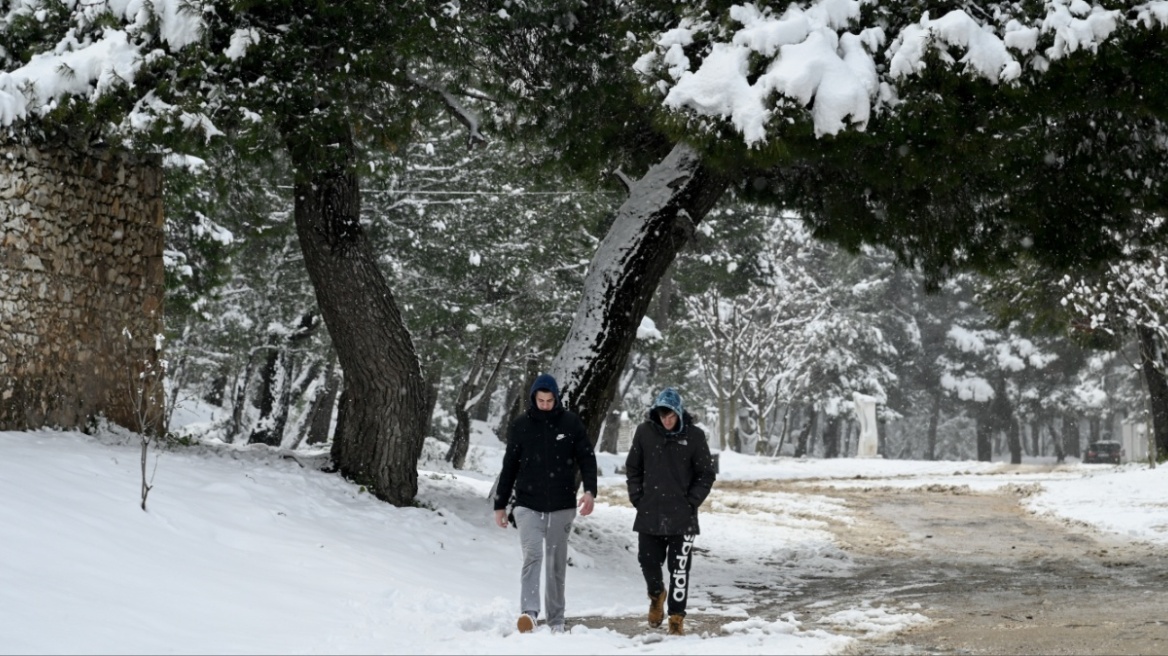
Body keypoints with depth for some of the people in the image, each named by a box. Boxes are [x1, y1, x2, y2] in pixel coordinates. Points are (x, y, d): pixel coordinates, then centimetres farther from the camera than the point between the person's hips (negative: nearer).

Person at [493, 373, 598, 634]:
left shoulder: (571, 423, 0)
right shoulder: (520, 426, 2)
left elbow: (586, 458, 0)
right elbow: (509, 468, 8)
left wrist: (590, 490, -16)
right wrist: (500, 504, 8)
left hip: (562, 506, 1)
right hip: (528, 505, -1)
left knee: (557, 564, 8)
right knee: (532, 555, -19)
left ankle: (556, 620, 16)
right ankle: (529, 612, -28)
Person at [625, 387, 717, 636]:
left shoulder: (694, 435, -5)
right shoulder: (645, 432, 0)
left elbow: (706, 474, 2)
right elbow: (632, 468, 10)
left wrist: (691, 501, -5)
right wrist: (637, 498, 3)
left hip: (682, 515, -2)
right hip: (649, 513, 2)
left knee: (679, 568, -1)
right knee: (648, 560, 5)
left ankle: (677, 617, 9)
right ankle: (656, 595, 36)